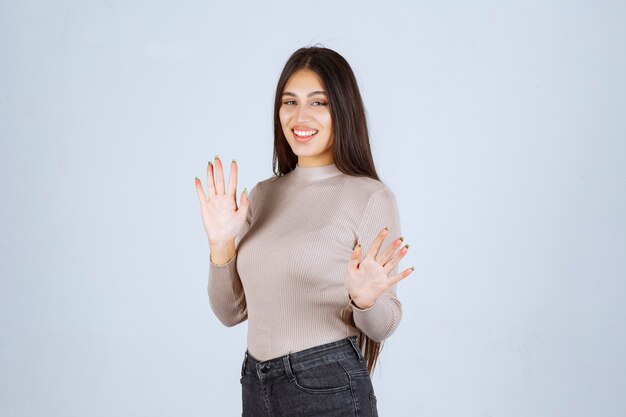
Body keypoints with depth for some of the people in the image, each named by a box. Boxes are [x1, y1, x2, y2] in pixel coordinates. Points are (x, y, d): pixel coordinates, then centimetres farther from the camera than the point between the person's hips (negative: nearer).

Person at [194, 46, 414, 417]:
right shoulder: (263, 195, 5)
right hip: (256, 384, 5)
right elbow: (231, 312, 6)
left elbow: (382, 327, -6)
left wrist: (365, 299, -26)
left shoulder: (370, 196, -10)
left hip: (329, 387, -5)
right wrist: (221, 243, -7)